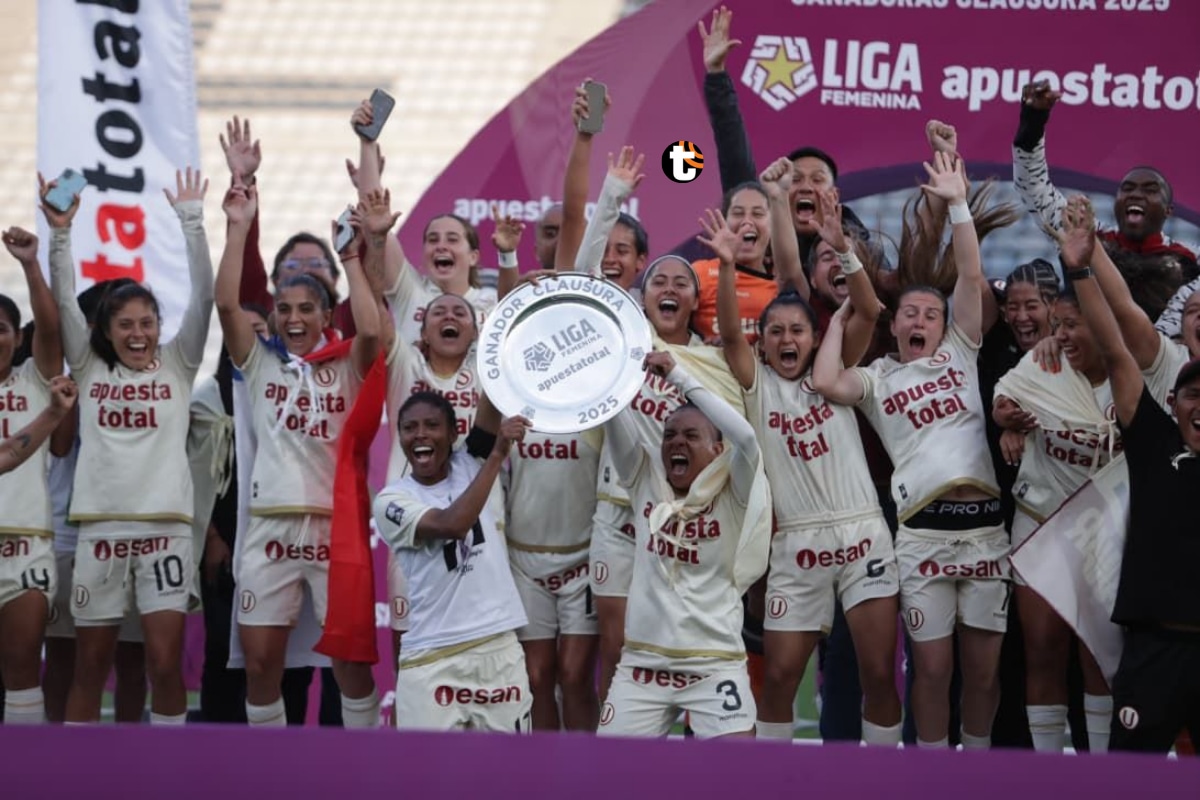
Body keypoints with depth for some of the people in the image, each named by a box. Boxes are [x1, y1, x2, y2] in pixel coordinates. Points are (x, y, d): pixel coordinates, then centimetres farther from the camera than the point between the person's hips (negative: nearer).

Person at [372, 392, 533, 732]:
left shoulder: (474, 465, 8)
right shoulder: (392, 500, -2)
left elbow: (489, 418, -6)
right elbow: (452, 524, -18)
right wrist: (497, 456, -20)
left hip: (499, 650, 3)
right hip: (432, 662, -3)